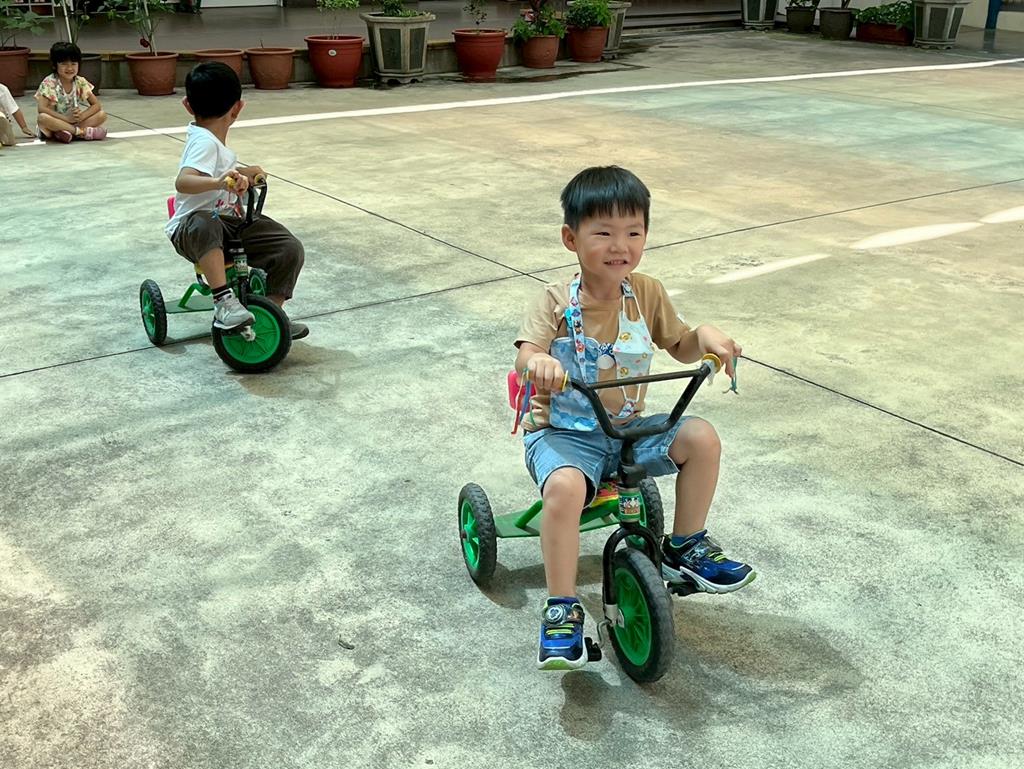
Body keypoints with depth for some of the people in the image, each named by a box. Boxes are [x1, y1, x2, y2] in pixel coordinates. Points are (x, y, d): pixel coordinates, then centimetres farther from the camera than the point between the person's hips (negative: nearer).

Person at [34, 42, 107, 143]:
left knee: (102, 115, -14)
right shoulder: (49, 82, -13)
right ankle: (84, 132, -35)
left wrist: (82, 116, -21)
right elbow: (42, 108, -24)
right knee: (43, 118, -39)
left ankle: (69, 131, -29)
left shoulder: (80, 82, -1)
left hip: (74, 121, 4)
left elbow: (97, 105, -2)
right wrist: (67, 118, -29)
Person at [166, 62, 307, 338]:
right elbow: (182, 181, -34)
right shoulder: (205, 142, -16)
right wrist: (218, 182, -50)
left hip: (230, 224, 9)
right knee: (206, 225, -45)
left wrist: (242, 173, 19)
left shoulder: (208, 139, 14)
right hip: (192, 229, -9)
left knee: (291, 249, -8)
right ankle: (224, 300, -51)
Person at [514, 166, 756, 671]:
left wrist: (705, 336, -14)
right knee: (565, 487, -35)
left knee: (701, 438, -16)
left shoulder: (647, 294, 0)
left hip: (628, 429, 4)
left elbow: (680, 347, 10)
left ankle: (684, 549, 7)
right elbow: (525, 357, -24)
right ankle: (561, 609, -16)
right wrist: (539, 363, -49)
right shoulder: (556, 302, -12)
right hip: (563, 433, -4)